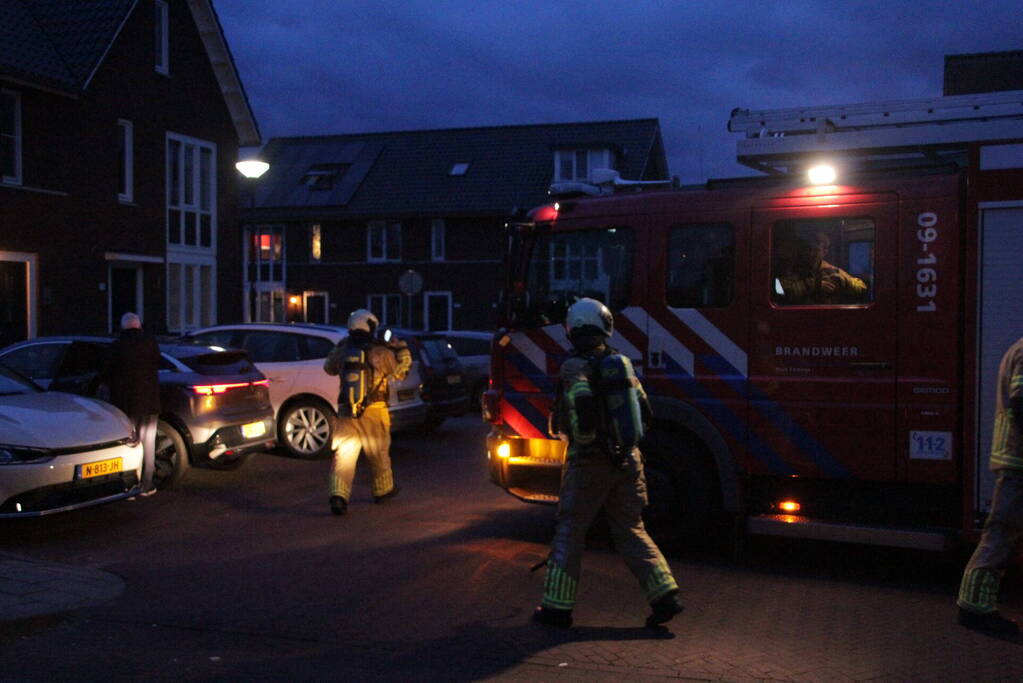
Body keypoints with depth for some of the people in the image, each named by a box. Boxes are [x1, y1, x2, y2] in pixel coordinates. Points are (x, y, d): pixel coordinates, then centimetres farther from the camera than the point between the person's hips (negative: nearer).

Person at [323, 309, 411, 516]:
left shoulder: (341, 351, 2)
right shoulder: (380, 352, -6)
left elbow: (328, 367, 22)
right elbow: (400, 372, 7)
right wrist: (403, 350, 20)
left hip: (346, 411, 2)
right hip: (374, 412, -1)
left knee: (343, 454, 0)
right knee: (379, 454, 17)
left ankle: (338, 494, -17)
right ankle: (383, 490, 34)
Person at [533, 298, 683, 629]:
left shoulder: (574, 367, -11)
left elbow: (583, 403, -29)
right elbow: (644, 411, 10)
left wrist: (583, 439, -15)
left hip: (590, 462, -6)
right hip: (628, 460, 6)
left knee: (569, 532, 7)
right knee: (631, 530, 14)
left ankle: (557, 605, 12)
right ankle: (665, 595, 6)